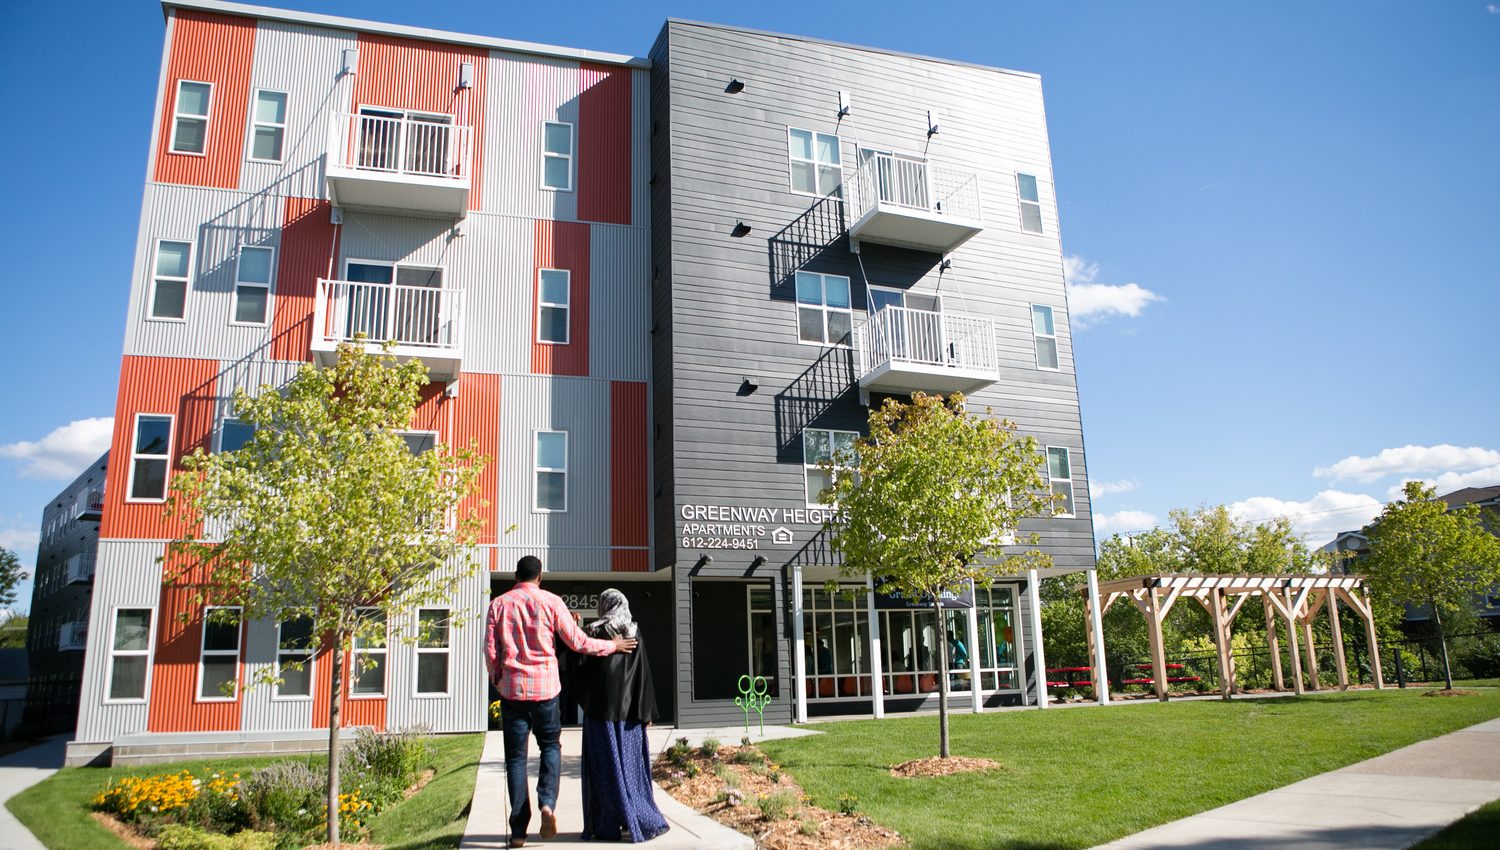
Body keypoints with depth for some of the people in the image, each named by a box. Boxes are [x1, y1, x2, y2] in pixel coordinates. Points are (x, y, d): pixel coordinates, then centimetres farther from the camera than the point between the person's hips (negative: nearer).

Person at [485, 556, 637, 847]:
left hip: (513, 689, 1)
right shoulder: (551, 602, -3)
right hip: (545, 688, -1)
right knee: (550, 747, 17)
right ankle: (547, 803, -6)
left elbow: (490, 651, 1)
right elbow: (577, 642, -2)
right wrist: (612, 645, 11)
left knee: (516, 758, 7)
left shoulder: (499, 604, 1)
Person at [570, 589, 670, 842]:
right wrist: (646, 712, 1)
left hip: (600, 709, -3)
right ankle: (641, 822, 12)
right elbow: (643, 674, -1)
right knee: (629, 764, 11)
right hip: (627, 711, 3)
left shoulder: (593, 632, -7)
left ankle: (607, 826, 5)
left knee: (606, 767, 4)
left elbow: (578, 667, -6)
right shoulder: (634, 633, 1)